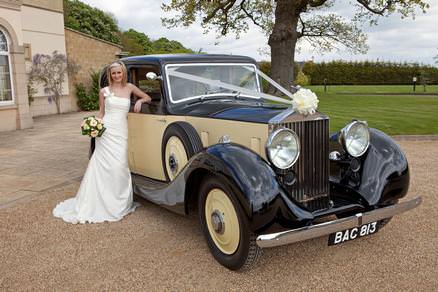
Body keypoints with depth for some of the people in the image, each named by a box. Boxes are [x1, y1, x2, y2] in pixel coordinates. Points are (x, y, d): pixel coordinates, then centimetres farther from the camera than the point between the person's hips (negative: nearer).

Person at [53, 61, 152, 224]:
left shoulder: (130, 88, 11)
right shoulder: (104, 91, 7)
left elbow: (147, 97, 20)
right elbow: (101, 113, 11)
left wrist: (140, 101, -1)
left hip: (121, 132, 1)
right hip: (106, 131, -1)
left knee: (119, 166, -6)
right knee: (102, 167, -7)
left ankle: (119, 203, 7)